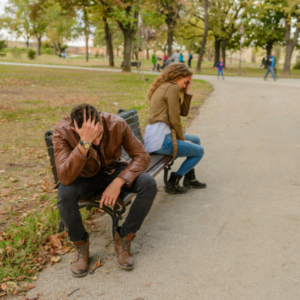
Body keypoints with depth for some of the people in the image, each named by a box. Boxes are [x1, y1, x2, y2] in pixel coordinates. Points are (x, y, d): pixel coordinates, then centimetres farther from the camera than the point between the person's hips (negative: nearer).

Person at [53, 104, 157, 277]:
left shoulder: (117, 124, -25)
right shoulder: (62, 132, -28)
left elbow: (142, 156, -18)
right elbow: (65, 177, -39)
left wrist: (118, 182, -33)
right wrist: (85, 143, -51)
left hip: (114, 171, 2)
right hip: (85, 177, -1)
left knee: (149, 185, -25)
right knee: (65, 196, -35)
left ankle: (124, 239, -6)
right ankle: (80, 244, -5)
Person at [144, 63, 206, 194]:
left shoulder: (163, 88, 20)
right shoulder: (172, 88, -11)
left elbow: (184, 112, 18)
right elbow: (174, 119, -15)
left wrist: (187, 91, 13)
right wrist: (182, 139, -3)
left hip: (153, 137, 10)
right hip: (161, 140, -10)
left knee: (196, 140, 25)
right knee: (199, 151, 6)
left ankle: (190, 179, 32)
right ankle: (172, 183, 5)